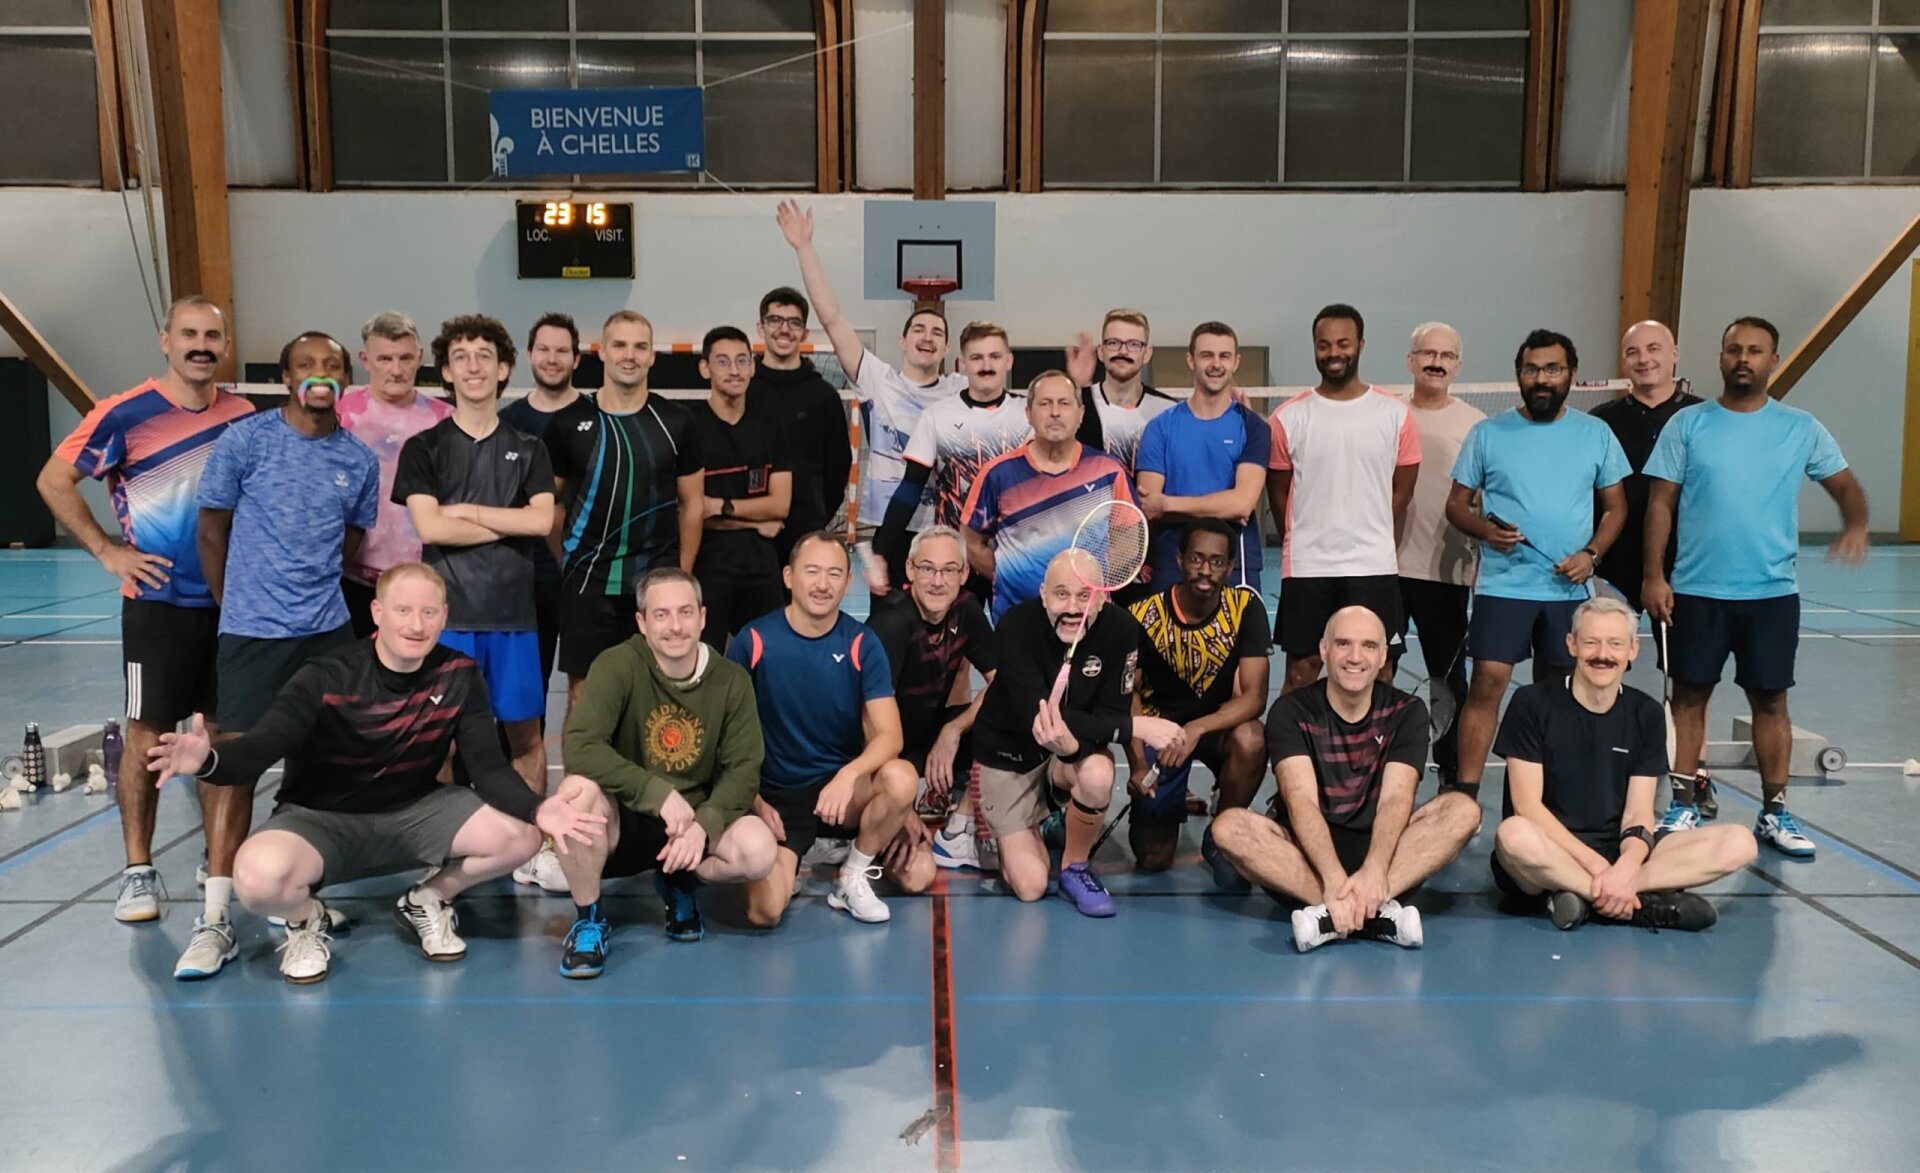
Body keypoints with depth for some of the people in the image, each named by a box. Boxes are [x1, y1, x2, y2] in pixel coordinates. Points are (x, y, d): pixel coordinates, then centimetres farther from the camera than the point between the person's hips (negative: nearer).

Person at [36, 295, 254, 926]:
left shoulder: (244, 416, 4)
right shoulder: (126, 413, -8)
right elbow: (53, 480, -3)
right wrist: (107, 551, -8)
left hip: (232, 600, 4)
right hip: (159, 601, -3)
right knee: (148, 735, 1)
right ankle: (138, 870, 12)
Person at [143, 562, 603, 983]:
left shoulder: (460, 676, -11)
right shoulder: (325, 679, -19)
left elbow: (488, 767, -13)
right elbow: (258, 750, -27)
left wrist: (537, 810, -33)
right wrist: (207, 761, -52)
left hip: (414, 813, 3)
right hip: (321, 818, -3)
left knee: (520, 836, -19)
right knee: (258, 878, -35)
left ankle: (427, 901, 11)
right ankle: (307, 919, 4)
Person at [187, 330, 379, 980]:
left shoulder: (360, 460, 4)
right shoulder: (244, 440, -5)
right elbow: (211, 530, 2)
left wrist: (315, 592, 12)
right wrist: (240, 606, 6)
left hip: (328, 631, 3)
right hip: (252, 632, -3)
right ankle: (215, 920, -1)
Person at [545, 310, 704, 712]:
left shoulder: (676, 422, 1)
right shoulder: (568, 422, -1)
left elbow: (691, 503, 6)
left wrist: (682, 576, 4)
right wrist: (565, 567, 3)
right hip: (588, 583, 0)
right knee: (583, 691, 6)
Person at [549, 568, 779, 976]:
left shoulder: (731, 681, -4)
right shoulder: (618, 665, -14)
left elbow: (743, 770, -7)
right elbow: (578, 747, -26)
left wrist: (703, 823, -25)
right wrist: (658, 793, -32)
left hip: (696, 823, 2)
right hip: (624, 821, -2)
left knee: (758, 848, -27)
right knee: (576, 790, -34)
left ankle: (681, 884, 10)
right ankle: (588, 919, -8)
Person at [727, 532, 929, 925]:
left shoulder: (862, 643, -6)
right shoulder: (752, 641, -8)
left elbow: (889, 735, -13)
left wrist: (848, 775, -32)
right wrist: (754, 802, -9)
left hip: (843, 785, 1)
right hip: (777, 795, -1)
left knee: (901, 778, -31)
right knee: (764, 912, -21)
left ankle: (854, 876, -3)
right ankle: (792, 857, 16)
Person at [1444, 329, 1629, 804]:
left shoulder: (1596, 434, 7)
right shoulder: (1488, 433, 2)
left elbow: (1615, 507, 11)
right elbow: (1456, 504, 5)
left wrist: (1591, 553, -6)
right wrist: (1486, 530, -16)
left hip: (1569, 590, 2)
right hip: (1502, 585, -2)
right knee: (1487, 683, -12)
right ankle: (1465, 793, -9)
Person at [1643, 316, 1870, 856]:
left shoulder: (1801, 429, 3)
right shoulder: (1687, 425, 0)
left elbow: (1845, 483, 10)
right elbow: (1660, 502, 0)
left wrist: (1856, 523, -13)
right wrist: (1653, 575, -8)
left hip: (1773, 593, 1)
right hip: (1696, 591, -1)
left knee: (1770, 700, 7)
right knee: (1689, 695, 5)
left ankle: (1775, 812, 18)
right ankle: (1684, 804, 17)